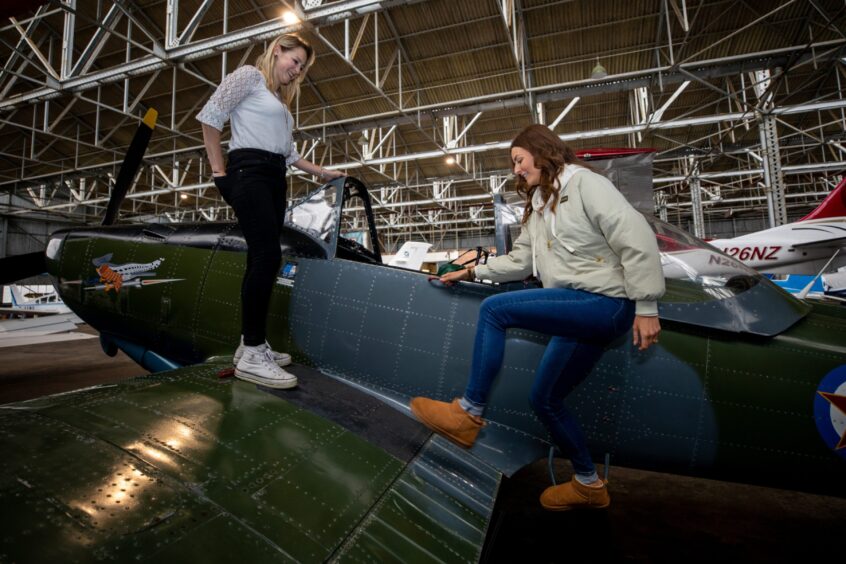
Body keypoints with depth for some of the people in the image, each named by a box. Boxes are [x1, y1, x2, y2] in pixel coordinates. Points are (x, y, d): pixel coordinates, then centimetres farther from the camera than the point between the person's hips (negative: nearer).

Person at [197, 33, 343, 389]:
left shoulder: (280, 98, 28)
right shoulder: (249, 75, 5)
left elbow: (288, 151, 25)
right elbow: (210, 117, -4)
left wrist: (322, 173, 22)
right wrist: (219, 170, -8)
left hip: (275, 178, 9)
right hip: (249, 173, -8)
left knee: (262, 258, 2)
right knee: (268, 255, -20)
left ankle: (251, 343, 5)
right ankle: (251, 354, -19)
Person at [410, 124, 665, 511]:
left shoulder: (585, 183, -5)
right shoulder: (539, 208, 22)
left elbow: (636, 239, -12)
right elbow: (520, 261, 21)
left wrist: (645, 307, -15)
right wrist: (473, 272, 15)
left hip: (604, 303, -9)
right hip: (577, 310, 9)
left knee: (494, 310, -20)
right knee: (544, 399, 11)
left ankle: (468, 413, -10)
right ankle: (589, 485, 28)